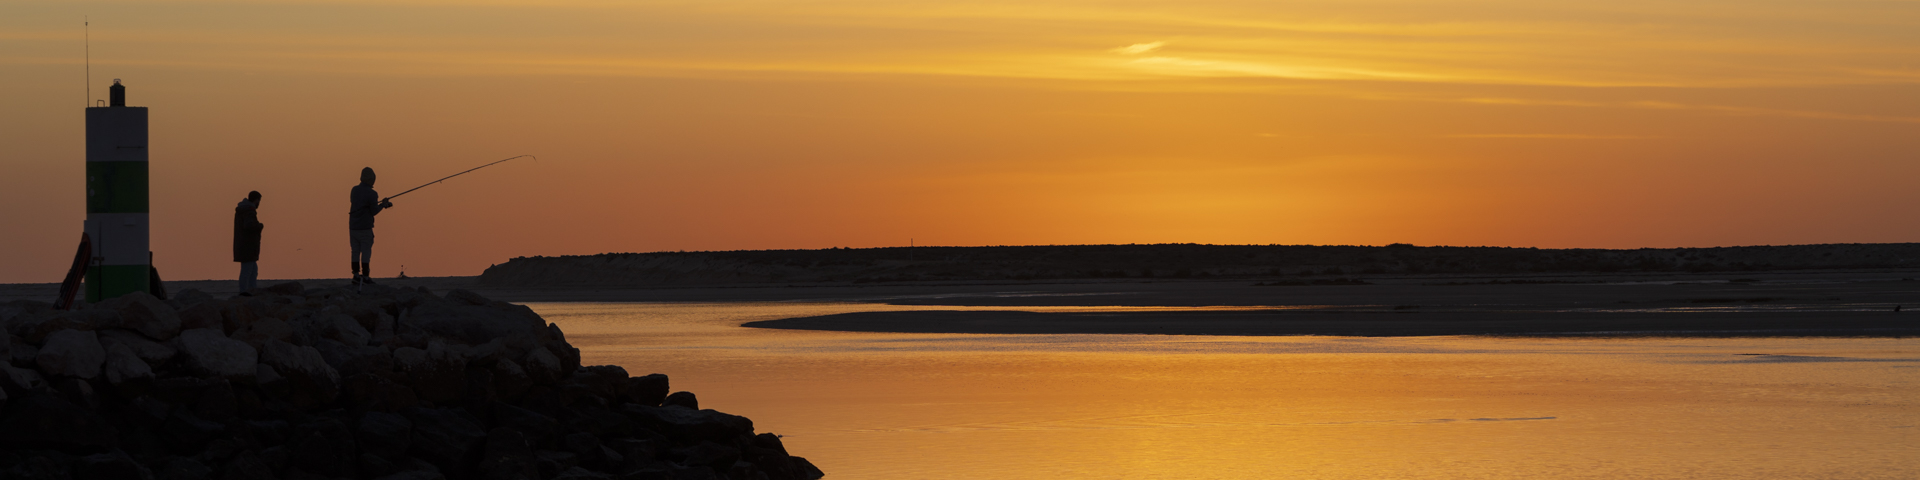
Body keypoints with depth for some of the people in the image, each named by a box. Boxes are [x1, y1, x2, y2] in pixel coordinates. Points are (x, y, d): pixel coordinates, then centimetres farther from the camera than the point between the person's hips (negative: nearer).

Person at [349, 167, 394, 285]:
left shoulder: (354, 190, 3)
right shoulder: (371, 194, -16)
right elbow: (374, 212, -10)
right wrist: (382, 205, 8)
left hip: (352, 227, 6)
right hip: (365, 228, -6)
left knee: (355, 251, 10)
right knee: (366, 252, 1)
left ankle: (356, 276, 11)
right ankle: (365, 277, 2)